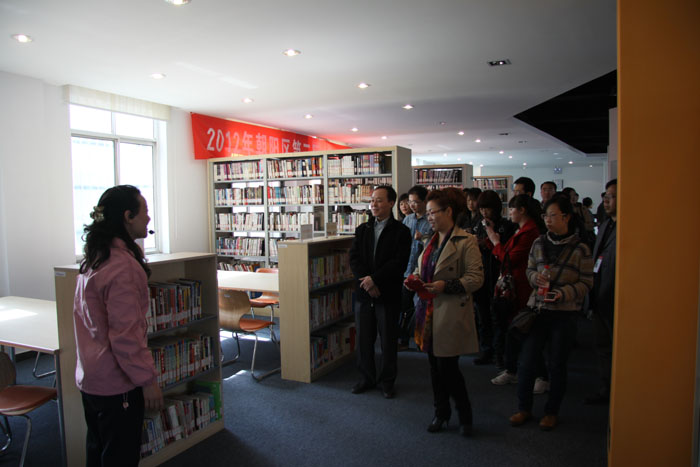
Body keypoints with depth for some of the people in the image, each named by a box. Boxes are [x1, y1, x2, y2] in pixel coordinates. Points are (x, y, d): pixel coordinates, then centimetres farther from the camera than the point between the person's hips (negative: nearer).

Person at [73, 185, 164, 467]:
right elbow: (125, 334, -25)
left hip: (89, 378, 9)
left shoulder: (93, 259, 6)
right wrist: (147, 379, -17)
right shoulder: (123, 266, -24)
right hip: (116, 383, -9)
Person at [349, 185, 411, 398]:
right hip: (364, 293, 4)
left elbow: (399, 263, -12)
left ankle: (387, 380, 23)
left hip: (388, 294, -3)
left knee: (388, 340, 7)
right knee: (363, 338, 11)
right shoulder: (362, 229, 10)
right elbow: (354, 258, 1)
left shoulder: (401, 231, -3)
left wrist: (375, 279, -17)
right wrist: (366, 282, -12)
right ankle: (367, 378, 27)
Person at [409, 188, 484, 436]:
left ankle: (465, 416, 21)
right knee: (434, 365, 14)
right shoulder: (431, 241, 13)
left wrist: (446, 286, -22)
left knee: (448, 366, -2)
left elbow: (476, 277, -14)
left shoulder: (466, 241, -10)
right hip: (429, 311, 7)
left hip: (451, 313, -7)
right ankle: (441, 413, 31)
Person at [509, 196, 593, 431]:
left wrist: (563, 293, -20)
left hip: (564, 314, -3)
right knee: (526, 360, 3)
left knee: (557, 364, 9)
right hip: (537, 309, 3)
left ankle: (552, 411, 27)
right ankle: (524, 408, 21)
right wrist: (536, 277, -9)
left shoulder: (580, 249, -5)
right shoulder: (539, 243, 5)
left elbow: (586, 283, -4)